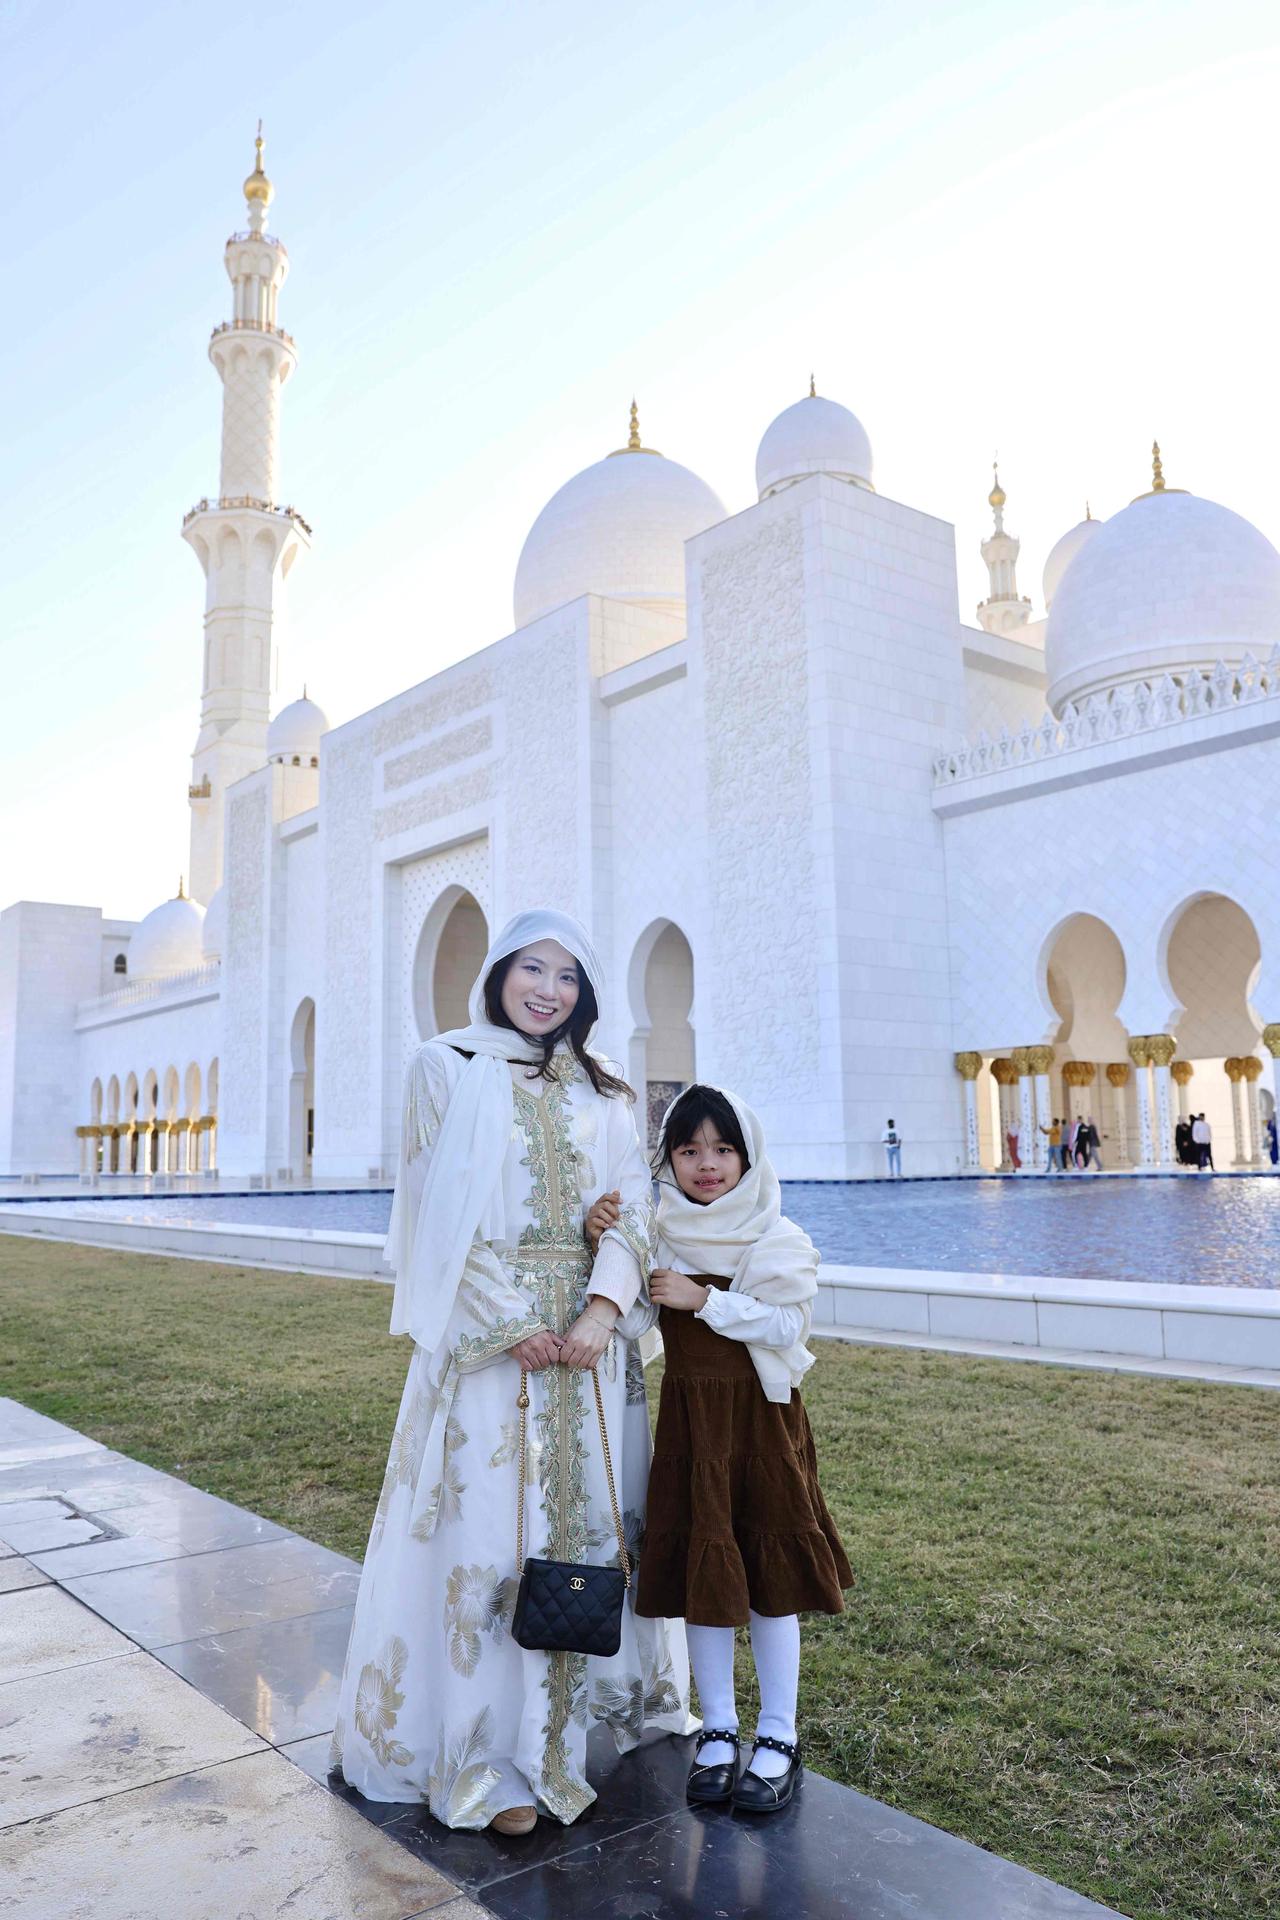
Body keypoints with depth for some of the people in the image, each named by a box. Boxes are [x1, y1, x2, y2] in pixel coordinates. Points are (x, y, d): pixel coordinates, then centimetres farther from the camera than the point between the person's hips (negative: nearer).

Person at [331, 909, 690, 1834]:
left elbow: (632, 1205, 2)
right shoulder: (446, 1068, 0)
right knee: (488, 1526, -1)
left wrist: (601, 1310, -14)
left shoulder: (602, 1090, 10)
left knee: (591, 1513, 11)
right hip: (487, 1330, -4)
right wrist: (510, 1323, -14)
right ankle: (493, 1758, 11)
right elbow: (439, 1209, -6)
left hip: (588, 1332, 4)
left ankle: (594, 1701, 29)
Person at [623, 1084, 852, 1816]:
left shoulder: (779, 1239, -6)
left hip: (762, 1416, -2)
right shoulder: (656, 1235, 2)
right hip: (689, 1417, 3)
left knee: (768, 1571, 5)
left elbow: (787, 1325, -15)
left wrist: (705, 1299, -22)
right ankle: (718, 1729, 24)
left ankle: (779, 1737, 19)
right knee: (700, 1569, 8)